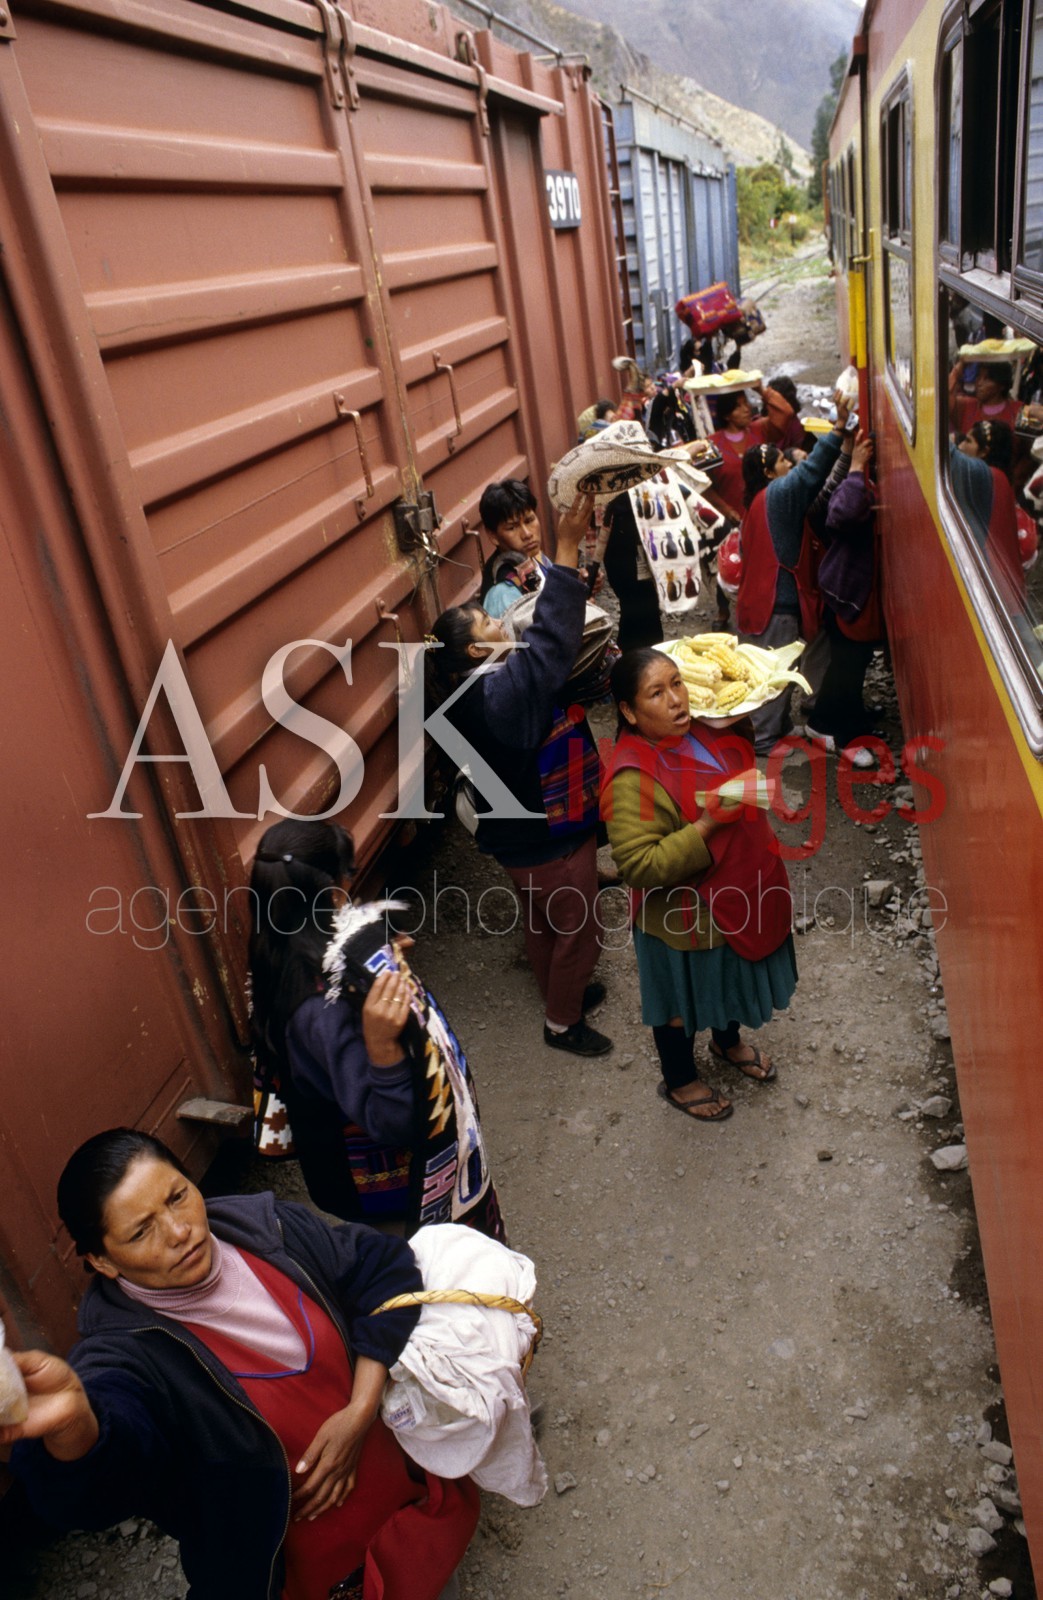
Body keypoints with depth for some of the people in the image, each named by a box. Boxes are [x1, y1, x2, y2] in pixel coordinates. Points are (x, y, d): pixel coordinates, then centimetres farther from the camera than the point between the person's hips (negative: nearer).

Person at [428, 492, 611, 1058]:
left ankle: (562, 991, 51)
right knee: (575, 930, 12)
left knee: (542, 923, 28)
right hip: (550, 839, -9)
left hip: (521, 835, 9)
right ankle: (563, 1023, 33)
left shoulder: (477, 686, -2)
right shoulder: (501, 692, -32)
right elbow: (550, 643, -41)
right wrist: (567, 548, -41)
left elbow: (548, 643, 2)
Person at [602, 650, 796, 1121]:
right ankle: (679, 1081, 46)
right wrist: (706, 825, -37)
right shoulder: (633, 778, -32)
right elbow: (639, 867, -33)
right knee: (683, 999, 19)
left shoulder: (702, 728, -9)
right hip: (687, 915, -7)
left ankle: (728, 1041, 61)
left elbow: (741, 761, 13)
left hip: (738, 889, 8)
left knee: (732, 975, 31)